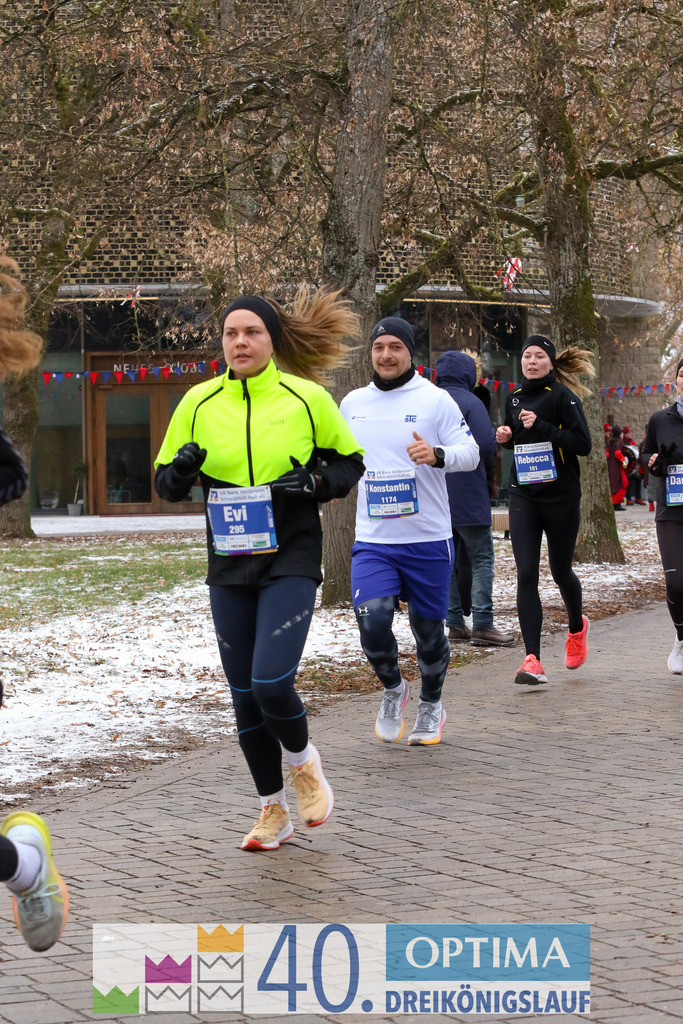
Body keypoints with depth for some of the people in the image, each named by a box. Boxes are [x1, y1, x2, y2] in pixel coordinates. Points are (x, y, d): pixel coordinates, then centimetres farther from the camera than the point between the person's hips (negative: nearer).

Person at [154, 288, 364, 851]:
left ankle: (303, 759, 14)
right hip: (229, 567, 3)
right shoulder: (199, 402, 2)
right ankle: (274, 810, 24)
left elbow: (350, 461, 8)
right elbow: (165, 483, 8)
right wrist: (182, 470, -15)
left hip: (291, 561, -3)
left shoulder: (307, 397, -4)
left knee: (272, 682, -18)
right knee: (245, 698, 7)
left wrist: (315, 482, -12)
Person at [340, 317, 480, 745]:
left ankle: (431, 706, 34)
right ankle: (393, 689, 11)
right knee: (372, 621, -18)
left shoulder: (435, 400, -3)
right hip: (373, 541, 2)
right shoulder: (353, 404, 9)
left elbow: (471, 452, -9)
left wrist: (438, 455, -27)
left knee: (429, 630, 7)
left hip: (428, 540, -2)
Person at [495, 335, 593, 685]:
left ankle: (577, 627, 43)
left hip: (561, 495, -4)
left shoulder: (562, 396, -8)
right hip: (523, 495, 4)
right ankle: (533, 660, -14)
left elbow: (583, 444, -15)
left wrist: (542, 427, -23)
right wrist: (506, 437, 2)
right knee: (526, 574, -10)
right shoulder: (514, 398, 9)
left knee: (560, 570, 11)